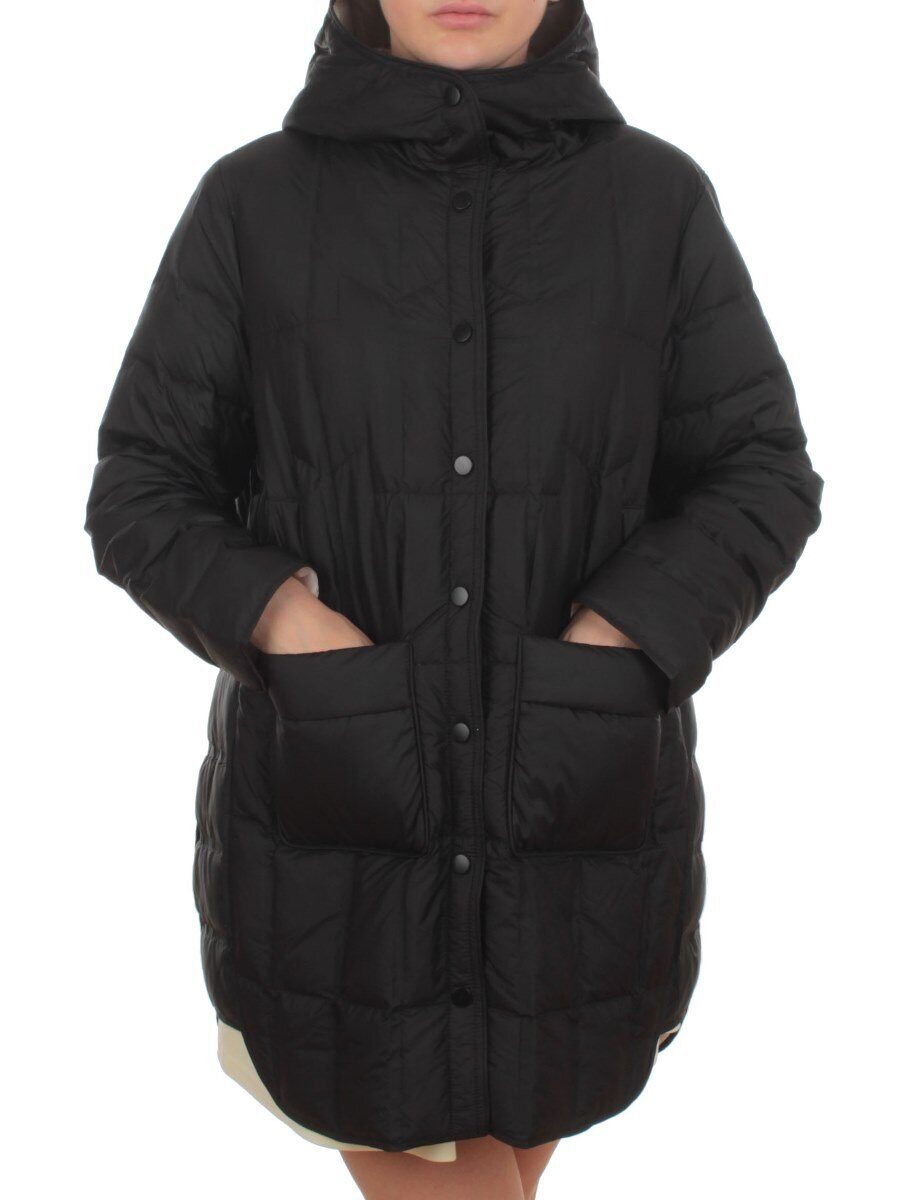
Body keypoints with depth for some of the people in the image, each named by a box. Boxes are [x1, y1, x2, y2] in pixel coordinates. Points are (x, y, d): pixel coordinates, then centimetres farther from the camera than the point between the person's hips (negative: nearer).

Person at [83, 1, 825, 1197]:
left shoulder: (662, 199, -2)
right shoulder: (253, 203, -4)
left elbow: (764, 477, 0)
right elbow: (142, 489, -1)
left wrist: (606, 648, -15)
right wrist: (286, 622, -18)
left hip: (578, 806, 2)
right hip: (335, 809, -1)